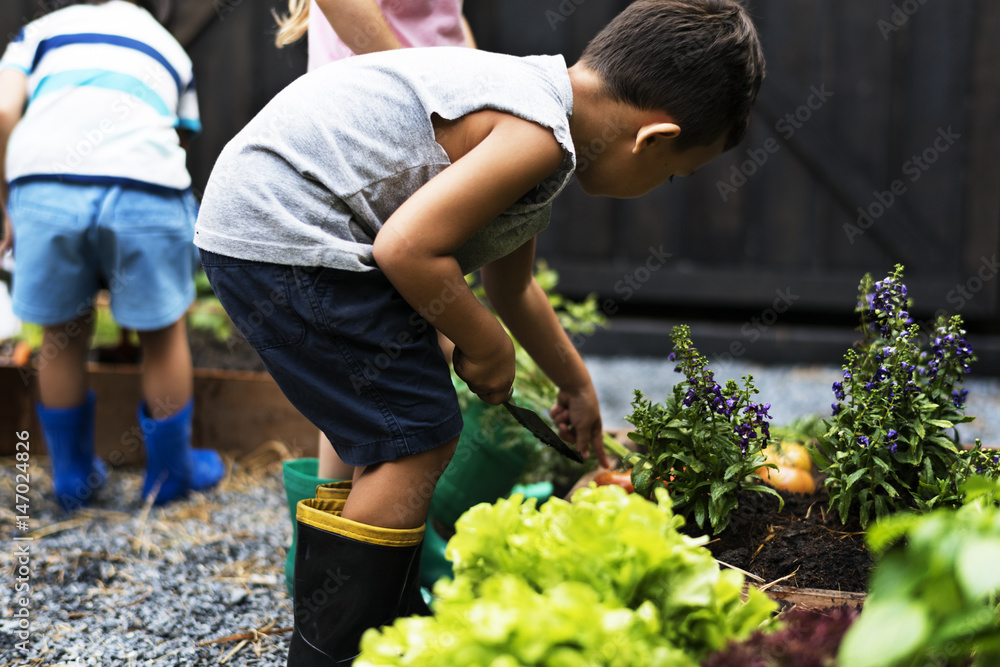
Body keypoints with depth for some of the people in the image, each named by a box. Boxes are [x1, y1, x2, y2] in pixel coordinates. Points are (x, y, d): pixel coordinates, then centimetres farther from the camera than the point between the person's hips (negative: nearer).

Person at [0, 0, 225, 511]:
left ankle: (72, 476, 36)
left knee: (62, 334, 20)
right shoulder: (168, 47, 32)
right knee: (163, 331, 20)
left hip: (45, 184, 0)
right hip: (144, 188, 0)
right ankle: (170, 473, 35)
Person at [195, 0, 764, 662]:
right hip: (284, 230, -10)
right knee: (419, 441, -6)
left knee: (396, 441, 19)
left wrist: (576, 385, 39)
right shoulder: (537, 135, -19)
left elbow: (512, 287, 28)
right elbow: (406, 248, -26)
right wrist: (487, 346, -9)